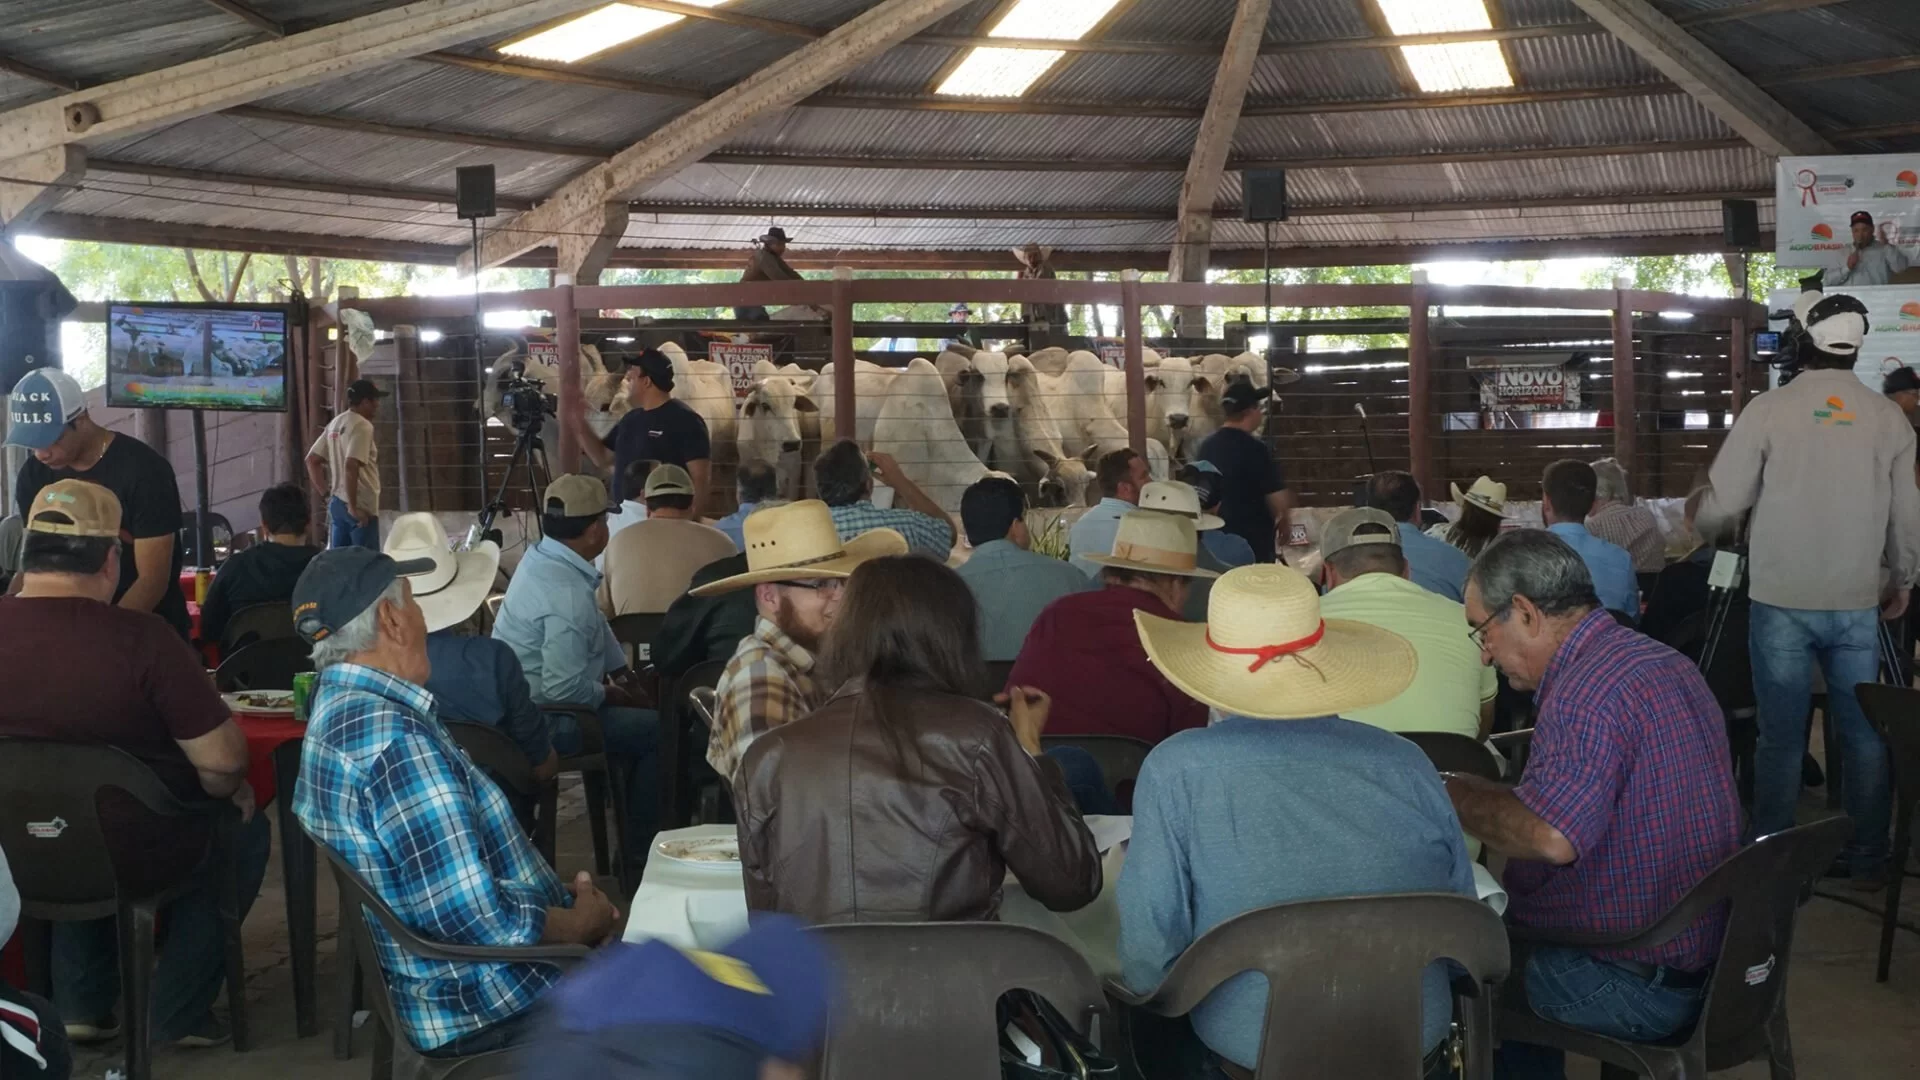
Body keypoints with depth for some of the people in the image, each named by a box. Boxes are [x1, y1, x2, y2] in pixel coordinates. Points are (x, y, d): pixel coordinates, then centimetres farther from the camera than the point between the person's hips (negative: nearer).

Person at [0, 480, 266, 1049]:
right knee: (244, 829, 24)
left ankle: (82, 1002, 31)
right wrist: (227, 790, 1)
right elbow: (223, 761, -23)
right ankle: (179, 1010, 22)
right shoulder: (141, 639, -25)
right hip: (132, 855, -5)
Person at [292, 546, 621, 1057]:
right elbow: (482, 921, -28)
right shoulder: (393, 740, -28)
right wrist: (584, 924, -11)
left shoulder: (338, 709, 5)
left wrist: (562, 896, 4)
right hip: (489, 1008, -10)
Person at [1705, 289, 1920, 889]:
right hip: (1858, 603, 2)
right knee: (1863, 733, 12)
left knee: (1781, 737, 5)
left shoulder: (1768, 409, -7)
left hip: (1781, 601, -2)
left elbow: (1721, 502, -5)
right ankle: (1867, 860, 18)